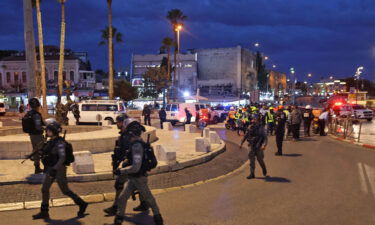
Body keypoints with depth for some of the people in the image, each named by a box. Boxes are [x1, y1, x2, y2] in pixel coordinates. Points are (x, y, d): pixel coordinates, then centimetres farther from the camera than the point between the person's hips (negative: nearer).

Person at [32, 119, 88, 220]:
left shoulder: (59, 142, -19)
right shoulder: (50, 142, 8)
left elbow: (62, 158, -26)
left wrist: (54, 169, -33)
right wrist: (47, 168, 20)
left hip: (59, 170, -9)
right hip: (51, 169, 9)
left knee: (65, 190, 1)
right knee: (44, 189, 7)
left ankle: (82, 204, 16)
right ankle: (44, 212, 16)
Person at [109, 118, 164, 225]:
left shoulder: (137, 146, -28)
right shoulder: (136, 143, 3)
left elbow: (136, 167, -33)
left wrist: (121, 171, -24)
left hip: (139, 179, -9)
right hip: (133, 179, 9)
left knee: (149, 199, 10)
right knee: (122, 198, 10)